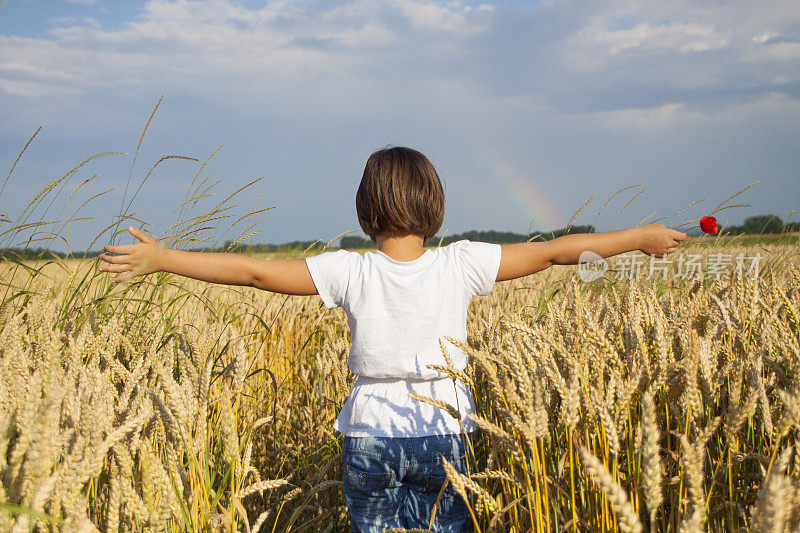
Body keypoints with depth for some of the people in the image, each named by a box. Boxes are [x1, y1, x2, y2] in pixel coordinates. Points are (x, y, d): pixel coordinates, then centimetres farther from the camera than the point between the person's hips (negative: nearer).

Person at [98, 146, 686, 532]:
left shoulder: (351, 273, -10)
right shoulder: (461, 266, -10)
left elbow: (254, 270, -10)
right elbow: (552, 250, -3)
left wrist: (162, 258, -2)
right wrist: (641, 237, 8)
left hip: (371, 436, 0)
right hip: (443, 434, 0)